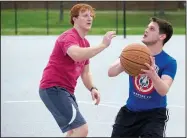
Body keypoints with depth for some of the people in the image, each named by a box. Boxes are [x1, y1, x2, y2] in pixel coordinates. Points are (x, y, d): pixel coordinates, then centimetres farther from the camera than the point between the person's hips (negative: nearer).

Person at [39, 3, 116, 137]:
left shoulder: (85, 43, 16)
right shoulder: (69, 37, -15)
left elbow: (85, 72, 20)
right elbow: (77, 55, -39)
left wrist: (92, 88, 0)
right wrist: (103, 45, -36)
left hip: (65, 90, 11)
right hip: (53, 88, -11)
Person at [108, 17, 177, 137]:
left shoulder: (169, 62, -13)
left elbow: (164, 91, -26)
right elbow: (111, 73, -12)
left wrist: (153, 74, -46)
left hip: (154, 113, -4)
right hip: (130, 110, 4)